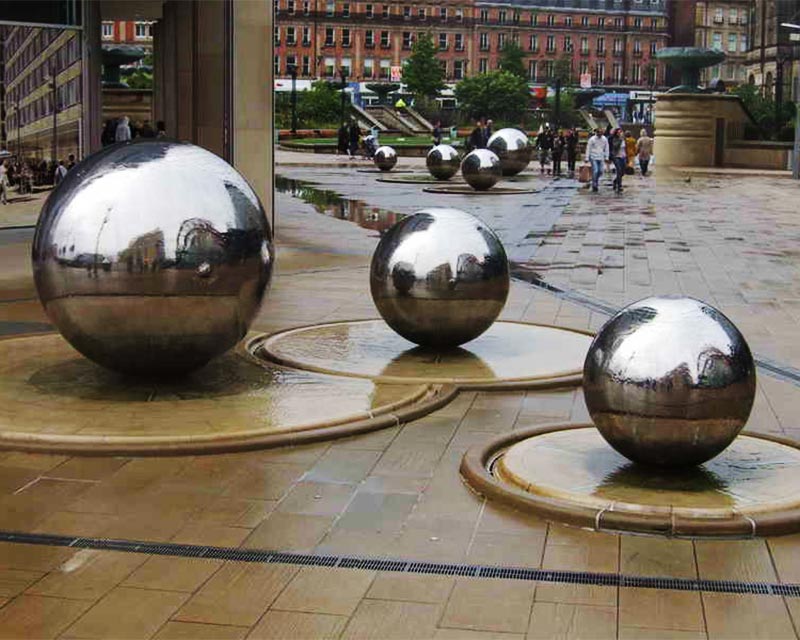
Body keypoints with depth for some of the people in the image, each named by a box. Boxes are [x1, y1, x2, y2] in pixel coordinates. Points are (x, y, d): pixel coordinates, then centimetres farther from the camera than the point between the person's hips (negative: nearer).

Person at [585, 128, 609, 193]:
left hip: (601, 158, 4)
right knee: (595, 171, -11)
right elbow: (588, 149, -5)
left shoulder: (605, 139, 2)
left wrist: (606, 157, 5)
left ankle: (596, 181, 32)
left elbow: (606, 148, 9)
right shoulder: (592, 139, -9)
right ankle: (594, 185, -1)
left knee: (600, 171, 6)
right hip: (593, 158, -4)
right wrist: (587, 158, -6)